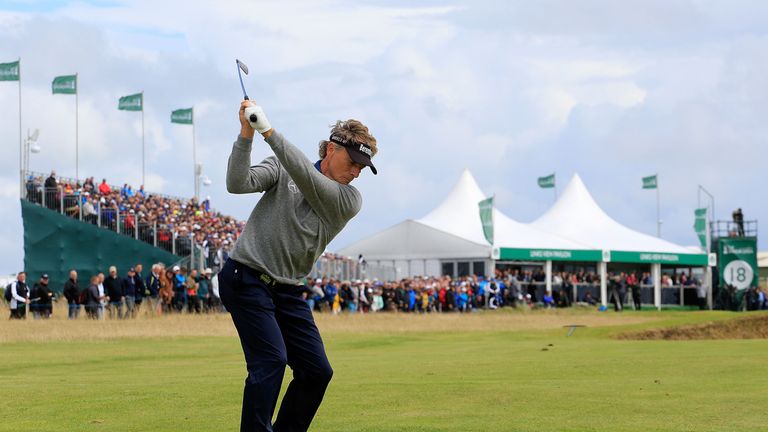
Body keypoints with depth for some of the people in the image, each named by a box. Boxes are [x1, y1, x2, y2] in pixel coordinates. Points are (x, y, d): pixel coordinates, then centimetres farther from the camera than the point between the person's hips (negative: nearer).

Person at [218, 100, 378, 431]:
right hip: (246, 277, -4)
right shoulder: (282, 169, 0)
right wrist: (246, 134, -25)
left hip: (287, 291, 5)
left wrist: (269, 132, -23)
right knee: (271, 360, -19)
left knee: (317, 371, 1)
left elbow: (307, 178, -16)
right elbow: (237, 184, -13)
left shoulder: (350, 201, 0)